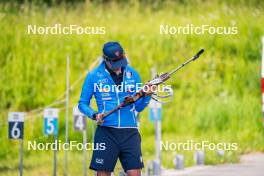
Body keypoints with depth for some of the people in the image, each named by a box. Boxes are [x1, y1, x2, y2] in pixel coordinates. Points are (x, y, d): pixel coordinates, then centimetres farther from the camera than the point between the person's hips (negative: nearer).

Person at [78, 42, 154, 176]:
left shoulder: (133, 74, 9)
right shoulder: (94, 76, 2)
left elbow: (138, 107, 14)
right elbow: (83, 104, 7)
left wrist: (146, 96, -6)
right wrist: (94, 115, -12)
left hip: (130, 133, 2)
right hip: (106, 133, -1)